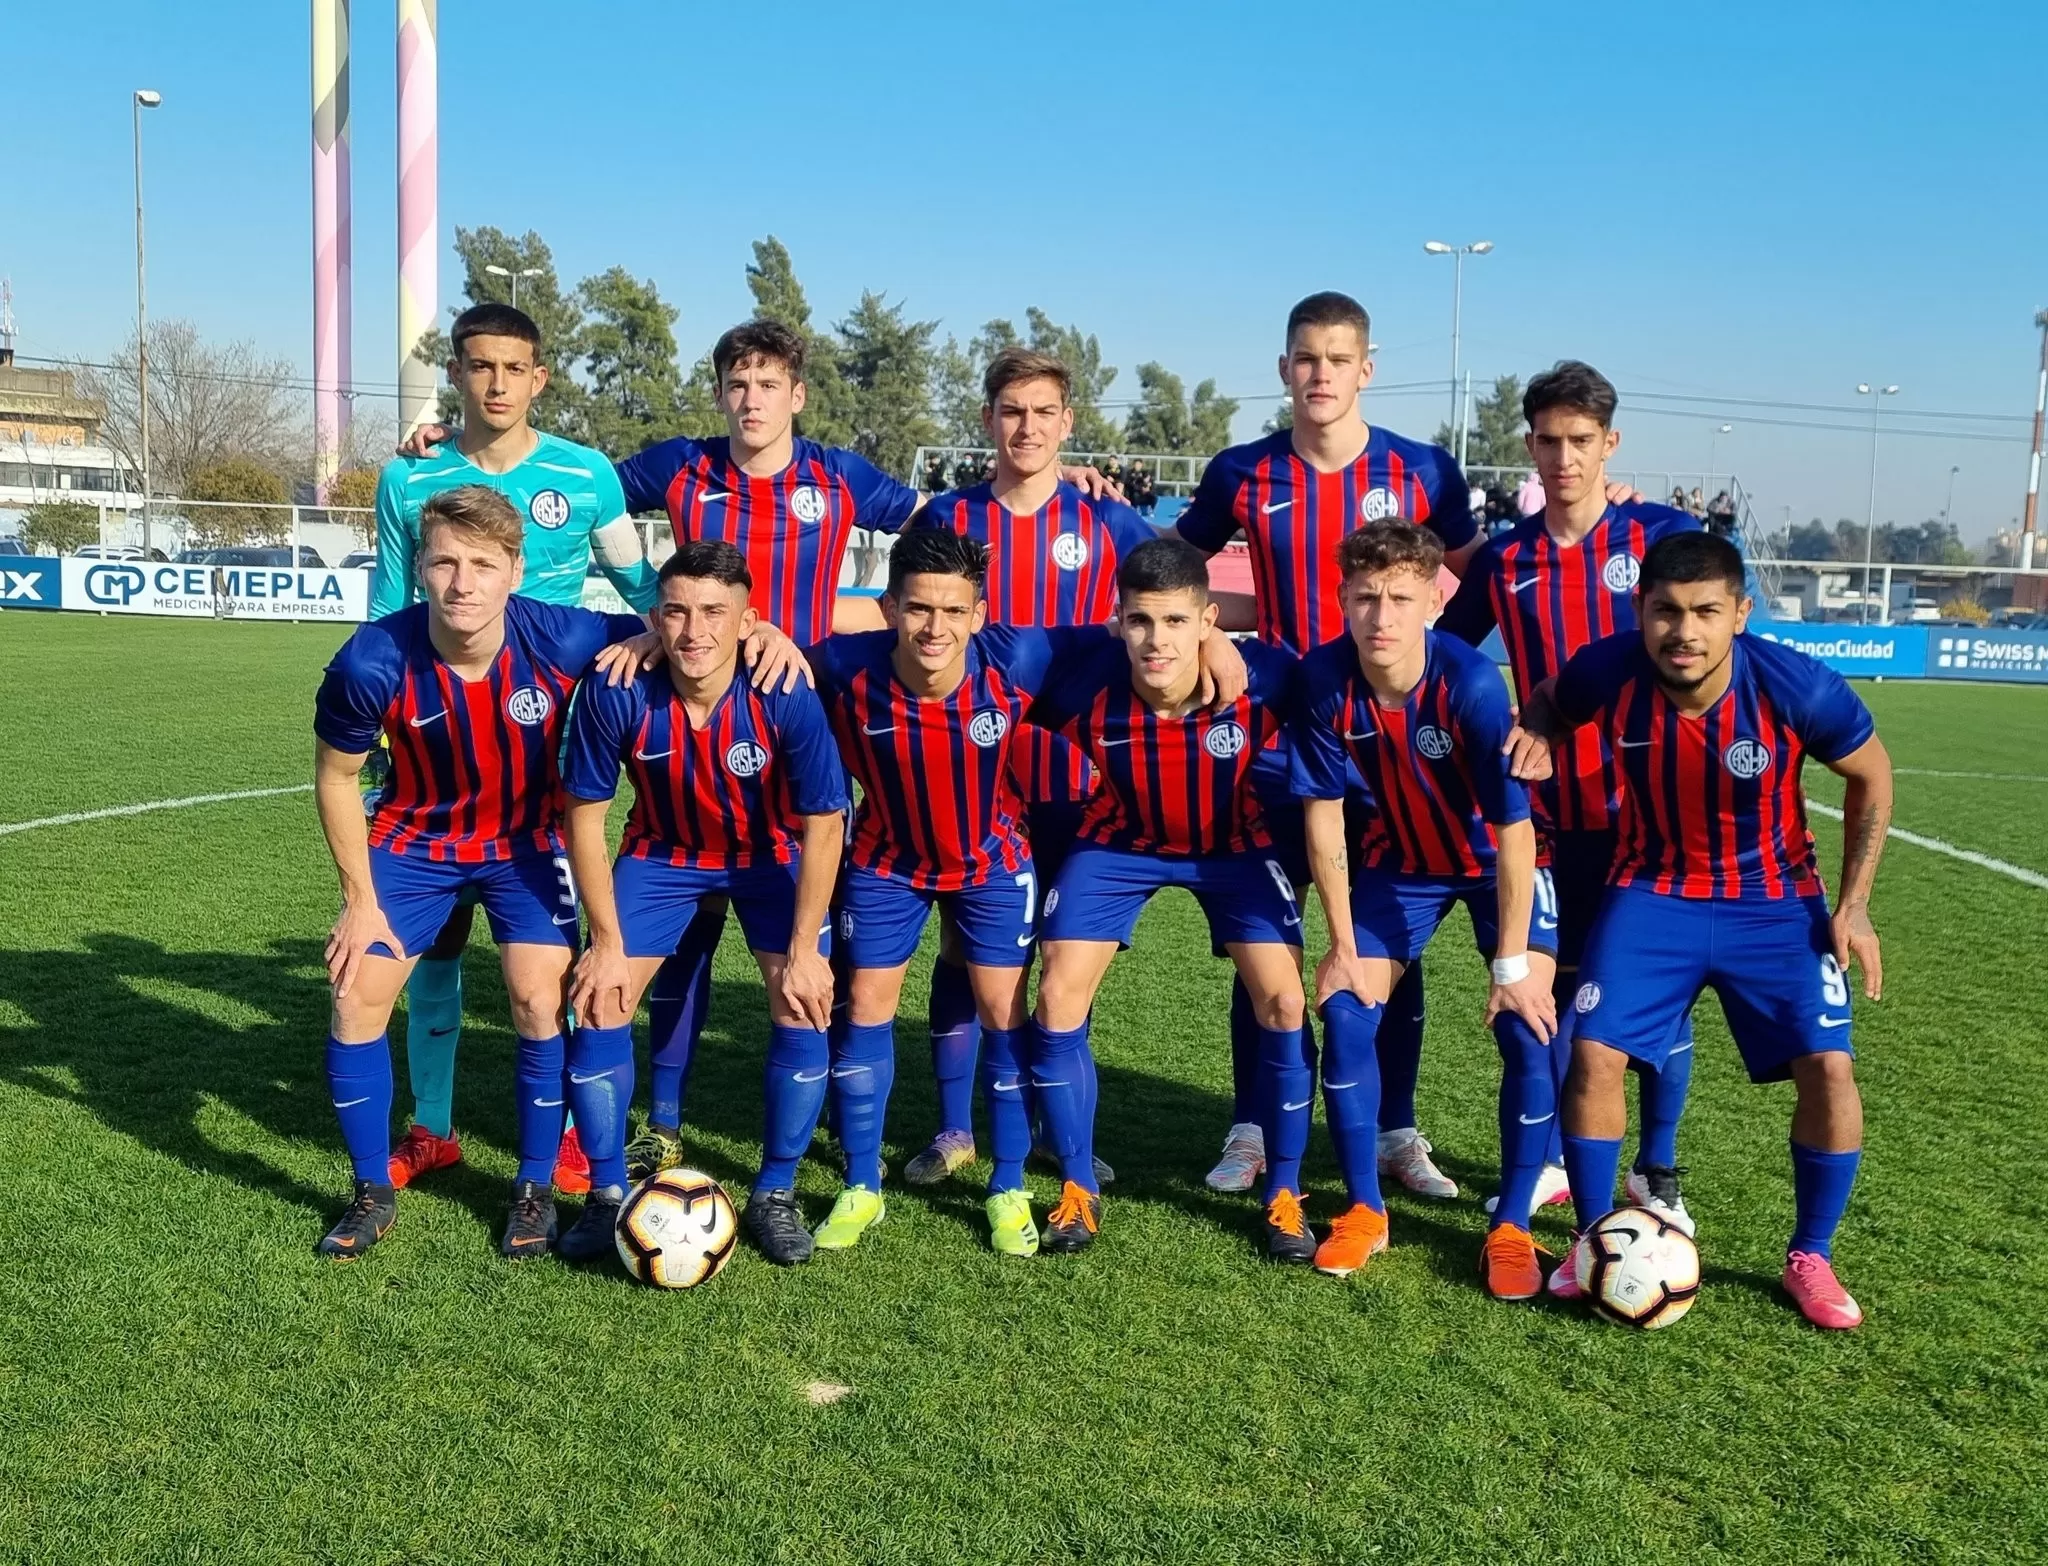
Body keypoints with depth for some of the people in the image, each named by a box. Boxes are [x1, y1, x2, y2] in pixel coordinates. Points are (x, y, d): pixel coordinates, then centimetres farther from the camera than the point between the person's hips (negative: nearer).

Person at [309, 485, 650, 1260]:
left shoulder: (565, 641, -30)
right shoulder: (373, 663, -28)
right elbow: (336, 776, -10)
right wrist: (360, 898, -8)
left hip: (527, 841, -1)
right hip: (416, 840, 1)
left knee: (540, 1003, -9)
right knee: (357, 997, -3)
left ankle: (535, 1189, 13)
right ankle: (373, 1192, 17)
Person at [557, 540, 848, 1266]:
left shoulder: (786, 696, -31)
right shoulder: (615, 695, -29)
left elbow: (823, 823, -19)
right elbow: (584, 816, -14)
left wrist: (803, 949, -18)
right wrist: (608, 940, -13)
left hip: (771, 855, -1)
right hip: (661, 853, 1)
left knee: (803, 1012, -12)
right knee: (598, 1006, -8)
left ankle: (774, 1197, 9)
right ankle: (608, 1194, 13)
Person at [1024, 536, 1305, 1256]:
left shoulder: (1264, 678, -32)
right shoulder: (1082, 686, -32)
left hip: (1233, 844, 0)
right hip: (1119, 844, 1)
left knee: (1284, 1003, -10)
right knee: (1057, 1001, -8)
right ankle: (1079, 1188, 12)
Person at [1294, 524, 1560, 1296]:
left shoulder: (1471, 683, -33)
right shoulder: (1324, 679, -23)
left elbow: (1513, 830, -27)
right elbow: (1324, 813, -13)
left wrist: (1512, 965, -23)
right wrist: (1343, 943, -10)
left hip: (1496, 862, -3)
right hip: (1399, 860, 3)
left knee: (1528, 1027, -15)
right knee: (1344, 1014, -7)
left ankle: (1512, 1226, 2)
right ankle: (1365, 1209, 11)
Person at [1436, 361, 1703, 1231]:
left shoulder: (1664, 535, -4)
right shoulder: (1504, 561, 3)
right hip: (1556, 812, 2)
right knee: (1556, 983, 9)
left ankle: (1657, 1173, 19)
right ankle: (1551, 1163, 23)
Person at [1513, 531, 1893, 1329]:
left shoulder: (1796, 687, -25)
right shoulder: (1607, 672, -21)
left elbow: (1872, 778, -5)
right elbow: (1548, 704, 6)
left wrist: (1852, 905, -7)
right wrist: (1535, 736, -18)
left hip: (1775, 898, -1)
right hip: (1655, 891, 1)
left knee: (1828, 1068, -12)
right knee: (1594, 1053, -11)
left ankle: (1810, 1258, 11)